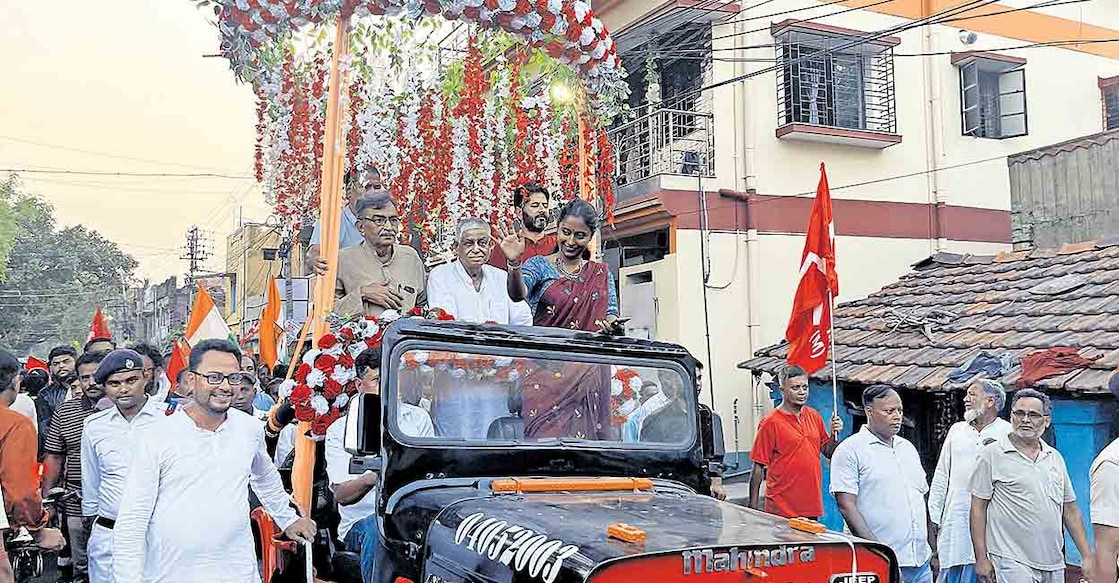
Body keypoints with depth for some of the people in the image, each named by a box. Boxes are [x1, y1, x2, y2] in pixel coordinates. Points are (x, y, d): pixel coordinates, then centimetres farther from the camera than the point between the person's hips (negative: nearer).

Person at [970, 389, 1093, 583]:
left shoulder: (1055, 457, 13)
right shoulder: (992, 455, -3)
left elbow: (1070, 510, 17)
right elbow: (978, 508, -4)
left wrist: (1087, 556, 11)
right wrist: (981, 559, -9)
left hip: (1054, 565, 5)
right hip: (1012, 563, -5)